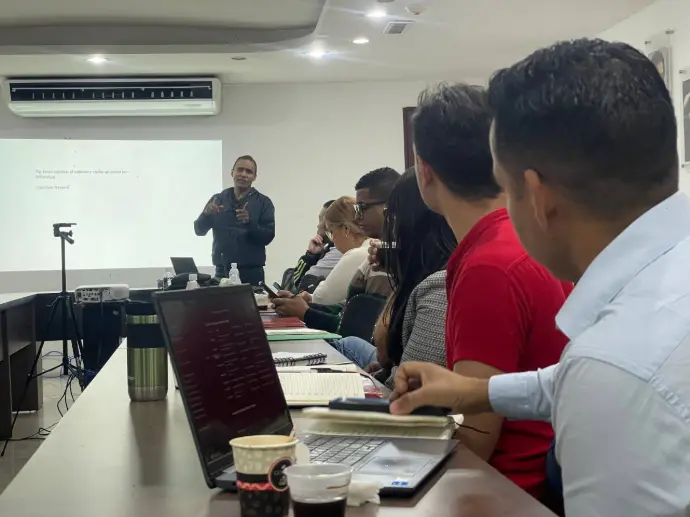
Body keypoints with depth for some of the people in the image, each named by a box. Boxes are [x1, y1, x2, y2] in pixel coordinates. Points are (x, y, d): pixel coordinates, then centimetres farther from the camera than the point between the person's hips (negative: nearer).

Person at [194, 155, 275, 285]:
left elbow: (268, 236, -5)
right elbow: (199, 230, 7)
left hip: (251, 273, -2)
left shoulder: (263, 202, 2)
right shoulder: (218, 199, 9)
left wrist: (249, 222, -22)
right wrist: (207, 214, -13)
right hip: (222, 272, 2)